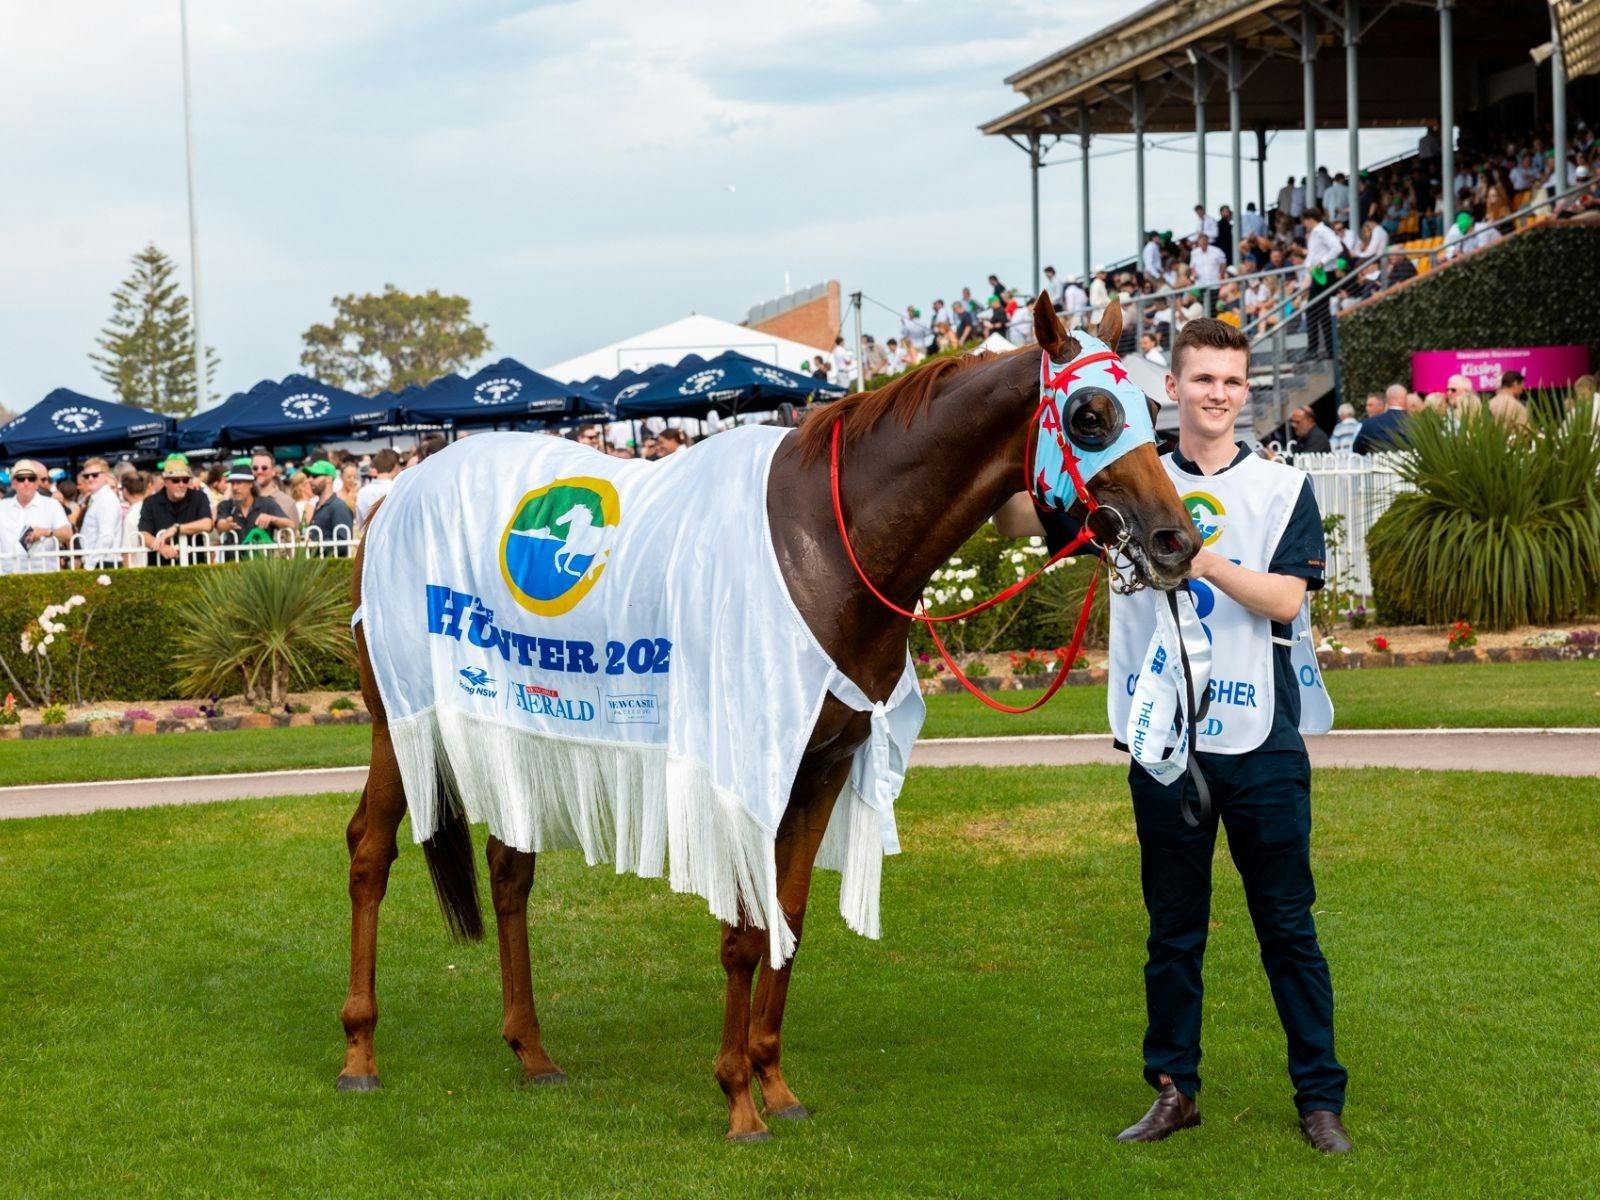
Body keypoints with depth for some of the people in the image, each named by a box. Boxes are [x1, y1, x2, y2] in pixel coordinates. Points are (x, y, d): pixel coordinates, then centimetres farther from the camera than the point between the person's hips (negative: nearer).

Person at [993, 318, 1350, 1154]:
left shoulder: (1284, 489, 3)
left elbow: (1286, 600, -9)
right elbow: (1019, 523, 3)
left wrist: (1208, 560, -22)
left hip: (1260, 741, -1)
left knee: (1288, 926, 3)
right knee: (1172, 928, 10)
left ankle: (1320, 1098, 11)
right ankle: (1173, 1090, 21)